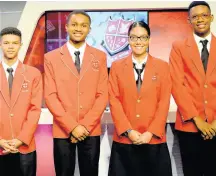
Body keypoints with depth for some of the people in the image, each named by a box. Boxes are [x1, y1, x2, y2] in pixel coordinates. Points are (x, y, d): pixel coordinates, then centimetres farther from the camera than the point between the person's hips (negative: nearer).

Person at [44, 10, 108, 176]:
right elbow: (50, 96, -4)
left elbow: (103, 94, 0)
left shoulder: (100, 56, 5)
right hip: (62, 130, -1)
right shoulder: (51, 58, 1)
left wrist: (86, 125, -9)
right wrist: (72, 126, -11)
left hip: (91, 130, 1)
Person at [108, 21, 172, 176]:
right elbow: (114, 101, -1)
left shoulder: (162, 66, 6)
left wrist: (151, 132, -9)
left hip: (154, 140, 0)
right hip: (124, 140, 0)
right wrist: (128, 131, -9)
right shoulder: (117, 66, 6)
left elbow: (164, 102, 0)